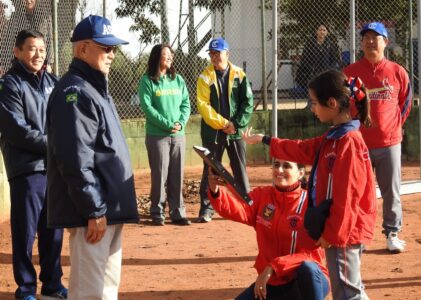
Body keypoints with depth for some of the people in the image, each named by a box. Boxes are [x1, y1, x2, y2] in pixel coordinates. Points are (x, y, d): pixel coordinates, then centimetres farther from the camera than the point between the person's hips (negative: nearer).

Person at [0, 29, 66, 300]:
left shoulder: (53, 83, 14)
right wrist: (52, 145, -14)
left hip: (56, 167, 6)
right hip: (27, 168, -5)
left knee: (54, 230, 12)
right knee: (26, 231, -1)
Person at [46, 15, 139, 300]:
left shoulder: (97, 88, 18)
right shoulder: (75, 92, -15)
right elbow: (76, 161, -21)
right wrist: (94, 211, -22)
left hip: (109, 206, 11)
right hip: (92, 211, -11)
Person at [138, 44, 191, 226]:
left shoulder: (178, 80, 12)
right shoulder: (147, 81, -3)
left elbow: (186, 105, 10)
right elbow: (147, 107, -11)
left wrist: (181, 123, -8)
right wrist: (167, 124, -17)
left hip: (178, 135, 4)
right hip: (157, 135, -4)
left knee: (177, 176, 6)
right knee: (160, 175, -2)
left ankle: (178, 213, 11)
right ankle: (157, 213, 7)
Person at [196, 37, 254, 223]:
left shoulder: (239, 75, 3)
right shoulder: (205, 77, 0)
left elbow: (248, 103, 0)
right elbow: (203, 106, -7)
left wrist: (236, 124, -11)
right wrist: (223, 124, -13)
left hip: (235, 131, 1)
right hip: (212, 131, -1)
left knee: (240, 170, 5)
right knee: (210, 171, 3)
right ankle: (207, 209, 7)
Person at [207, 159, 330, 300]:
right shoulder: (262, 195, 2)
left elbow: (312, 254, -19)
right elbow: (238, 209, -20)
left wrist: (274, 267, -29)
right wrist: (216, 191, -41)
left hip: (307, 282, -4)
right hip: (272, 282, 5)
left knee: (308, 268, -37)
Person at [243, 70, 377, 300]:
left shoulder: (349, 142, -20)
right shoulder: (332, 138, 10)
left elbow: (347, 196, -22)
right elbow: (301, 150, 27)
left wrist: (333, 232, -18)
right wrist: (264, 140, 33)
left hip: (343, 230, -10)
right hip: (338, 229, 10)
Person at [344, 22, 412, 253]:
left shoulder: (397, 72, 0)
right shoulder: (350, 72, -2)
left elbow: (406, 100, 12)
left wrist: (396, 123, 9)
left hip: (389, 141, 1)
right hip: (359, 143, -1)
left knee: (391, 191, 7)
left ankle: (392, 234, 18)